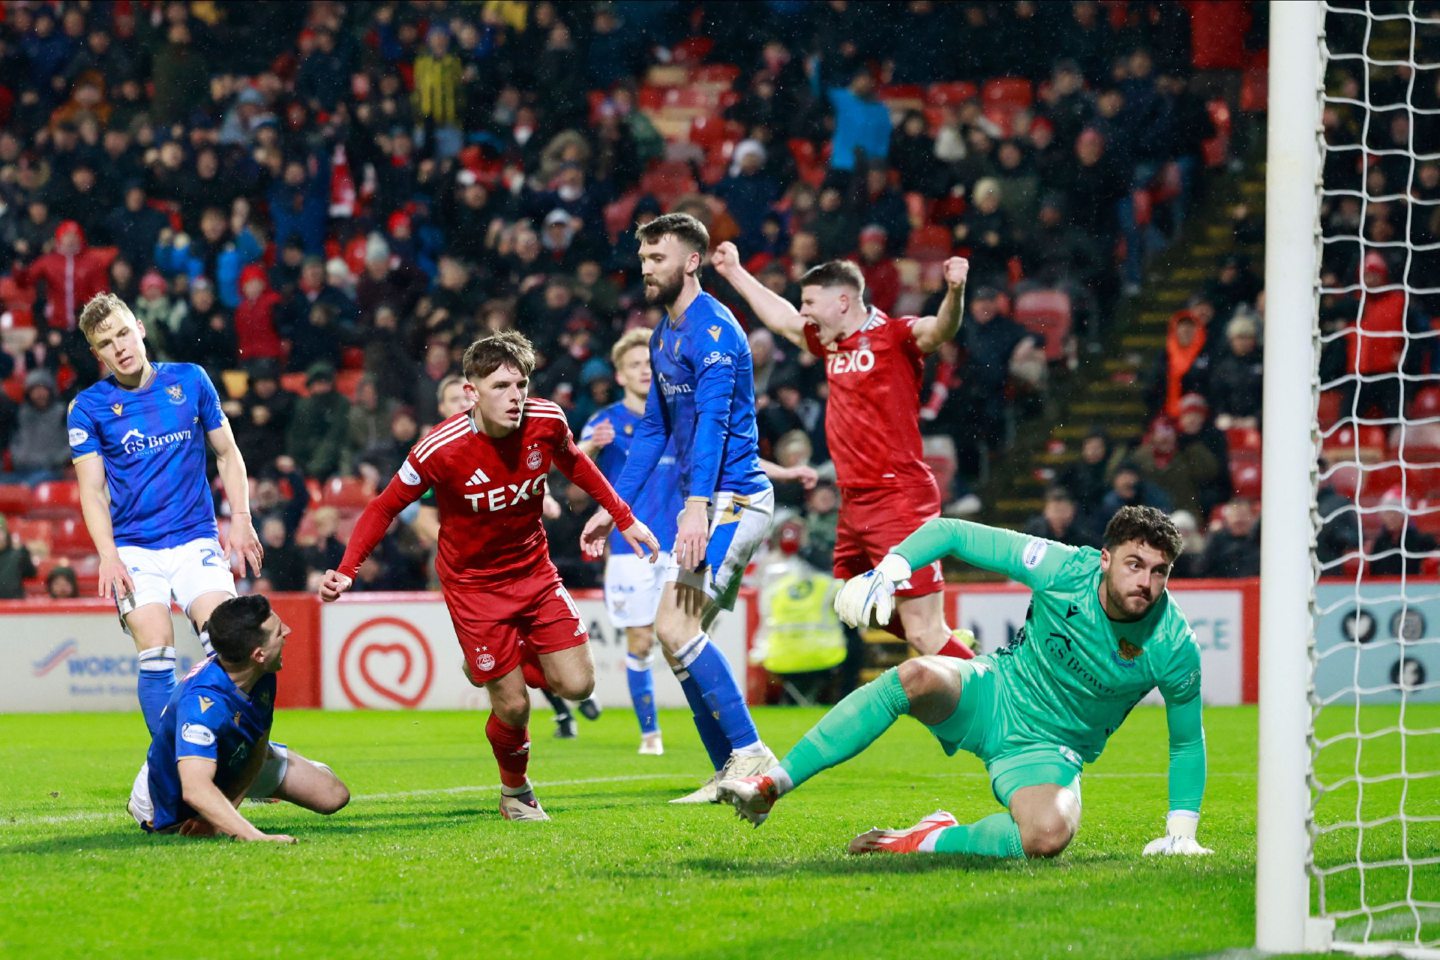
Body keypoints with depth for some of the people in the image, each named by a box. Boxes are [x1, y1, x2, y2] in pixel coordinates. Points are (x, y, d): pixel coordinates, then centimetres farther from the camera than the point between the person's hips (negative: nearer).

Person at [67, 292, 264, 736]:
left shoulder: (190, 381, 5)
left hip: (197, 538, 1)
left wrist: (241, 520, 2)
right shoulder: (88, 407, 1)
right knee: (156, 656, -12)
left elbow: (227, 454, 13)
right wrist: (108, 556, -12)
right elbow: (92, 489, 0)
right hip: (134, 550, -1)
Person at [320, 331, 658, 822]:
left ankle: (494, 664, 24)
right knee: (513, 706, -5)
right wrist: (345, 570, -22)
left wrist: (625, 519, 11)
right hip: (473, 583, -4)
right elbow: (384, 508, -12)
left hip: (534, 571, 4)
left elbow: (575, 464, 9)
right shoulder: (441, 450, -27)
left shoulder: (546, 422, -16)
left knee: (576, 684, -5)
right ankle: (515, 793, 24)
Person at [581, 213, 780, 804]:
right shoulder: (663, 335, 16)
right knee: (682, 634, 8)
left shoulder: (712, 328, -15)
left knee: (675, 625, -19)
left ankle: (751, 755, -18)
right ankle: (729, 771, 13)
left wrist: (698, 506, -36)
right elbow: (655, 428, 24)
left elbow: (712, 420, -26)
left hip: (733, 498, -10)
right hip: (706, 503, 10)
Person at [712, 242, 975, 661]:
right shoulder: (831, 345, 15)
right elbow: (780, 318, 32)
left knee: (925, 634, -15)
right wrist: (735, 273, 40)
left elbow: (940, 329, -28)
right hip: (854, 502, 9)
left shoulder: (895, 336, -8)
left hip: (898, 498, -9)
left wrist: (954, 292, -47)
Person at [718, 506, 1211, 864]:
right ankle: (771, 786, -28)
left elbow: (1187, 741, 2)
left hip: (1049, 752, -1)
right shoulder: (1066, 570, -18)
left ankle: (934, 840, -13)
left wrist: (1181, 831, -1)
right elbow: (952, 533, -12)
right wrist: (889, 569, -27)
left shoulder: (1175, 647, -17)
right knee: (916, 677, -34)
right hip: (994, 694, 1)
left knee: (1048, 836, -37)